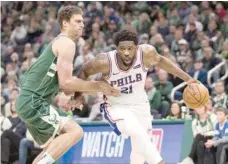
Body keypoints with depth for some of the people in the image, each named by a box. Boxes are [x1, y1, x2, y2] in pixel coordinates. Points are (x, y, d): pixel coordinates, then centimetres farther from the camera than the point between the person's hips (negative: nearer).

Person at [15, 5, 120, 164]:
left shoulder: (58, 43, 21)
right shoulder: (67, 43, -11)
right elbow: (66, 82, -17)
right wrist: (98, 86, -10)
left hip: (30, 102, 11)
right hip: (33, 102, -11)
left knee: (54, 148, 21)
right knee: (75, 131, -20)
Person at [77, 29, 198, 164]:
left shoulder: (147, 53, -24)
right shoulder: (105, 62, -29)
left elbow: (160, 60, -1)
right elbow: (84, 71, -8)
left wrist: (187, 78, 0)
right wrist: (78, 96, -14)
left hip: (140, 105, 3)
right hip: (116, 107, -3)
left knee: (140, 151, 12)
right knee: (138, 133, -32)